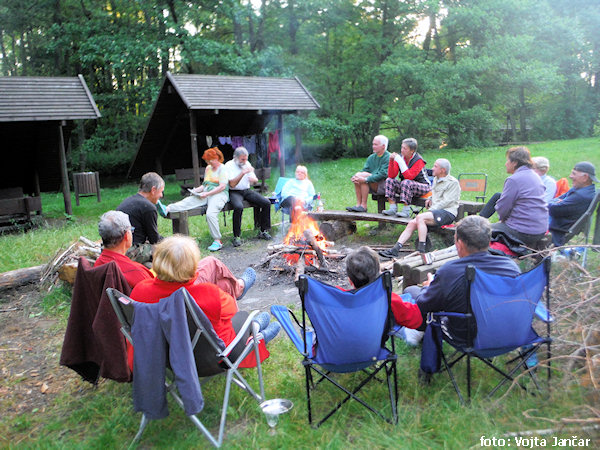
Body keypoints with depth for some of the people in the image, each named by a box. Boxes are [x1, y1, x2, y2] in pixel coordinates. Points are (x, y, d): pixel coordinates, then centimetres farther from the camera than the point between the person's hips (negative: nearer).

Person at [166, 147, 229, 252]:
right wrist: (197, 190, 3)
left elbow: (222, 187, -11)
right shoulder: (208, 168, 22)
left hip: (219, 194, -7)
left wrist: (207, 194, -15)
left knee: (210, 214, -32)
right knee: (188, 200, -19)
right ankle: (168, 209, -38)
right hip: (206, 194, 7)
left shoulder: (222, 168, -1)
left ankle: (217, 241, -26)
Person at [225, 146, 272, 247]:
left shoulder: (246, 164, 11)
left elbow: (255, 180, 13)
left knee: (266, 202, -15)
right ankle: (237, 237, -25)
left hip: (247, 190, 6)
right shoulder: (228, 165, -7)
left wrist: (253, 179, -12)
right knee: (239, 207, -38)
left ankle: (263, 231, -2)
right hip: (234, 192, -6)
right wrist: (243, 173, -25)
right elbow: (232, 184, -18)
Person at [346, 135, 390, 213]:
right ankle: (358, 204, -17)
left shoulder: (388, 158, -10)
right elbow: (364, 170, 9)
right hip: (373, 187, 7)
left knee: (363, 175, -25)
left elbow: (383, 174, -21)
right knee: (358, 175, -15)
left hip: (384, 186, -7)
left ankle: (363, 206, -22)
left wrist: (366, 179, -30)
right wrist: (354, 177, -14)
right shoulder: (371, 157, 15)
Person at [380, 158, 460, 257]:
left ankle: (422, 250, -32)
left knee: (420, 217, -30)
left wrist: (431, 210, -17)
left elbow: (447, 202, -12)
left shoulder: (453, 182, -4)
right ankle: (395, 249, -18)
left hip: (448, 213, -8)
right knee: (412, 223, -13)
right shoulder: (436, 179, 22)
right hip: (436, 211, 8)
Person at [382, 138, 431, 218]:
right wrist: (391, 161, -21)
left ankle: (406, 211, -29)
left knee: (406, 182, -34)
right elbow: (391, 176, -8)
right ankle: (393, 208, -18)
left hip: (423, 186, -6)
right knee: (389, 180, -13)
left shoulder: (418, 160, -18)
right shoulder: (400, 157, -2)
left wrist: (400, 161, -32)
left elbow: (409, 177, -30)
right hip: (407, 187, 6)